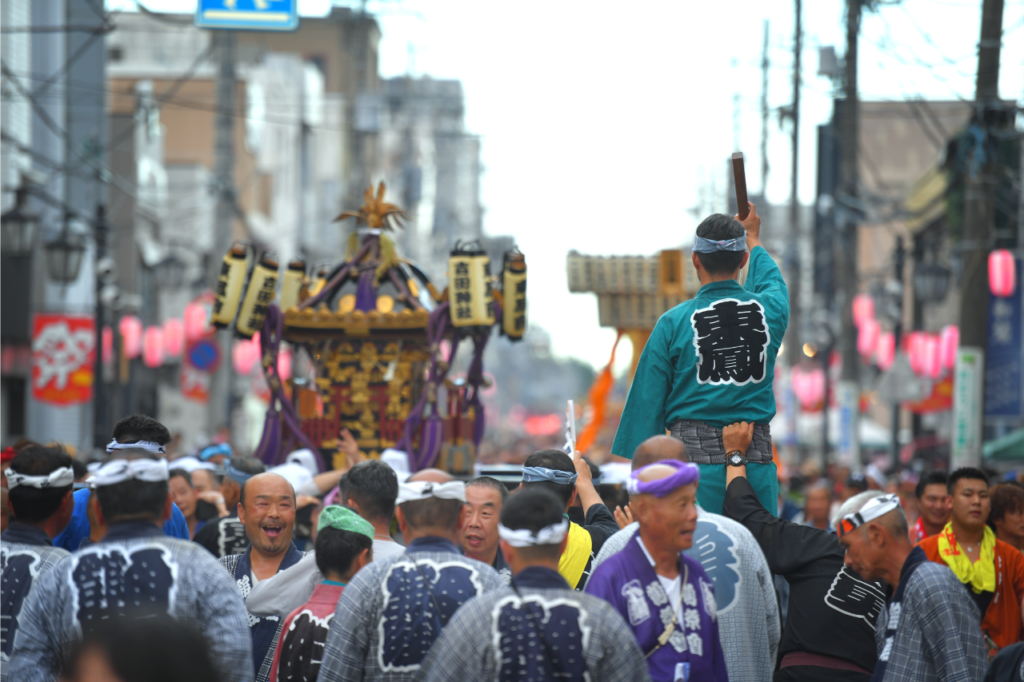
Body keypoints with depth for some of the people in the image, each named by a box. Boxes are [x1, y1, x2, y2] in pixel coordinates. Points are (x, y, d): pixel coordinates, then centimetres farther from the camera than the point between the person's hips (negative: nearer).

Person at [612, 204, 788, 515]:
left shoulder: (674, 322, -2)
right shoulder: (769, 310, 6)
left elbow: (647, 403, -1)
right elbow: (771, 280, 34)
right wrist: (753, 239, 54)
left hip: (697, 457, -2)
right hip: (758, 460, 2)